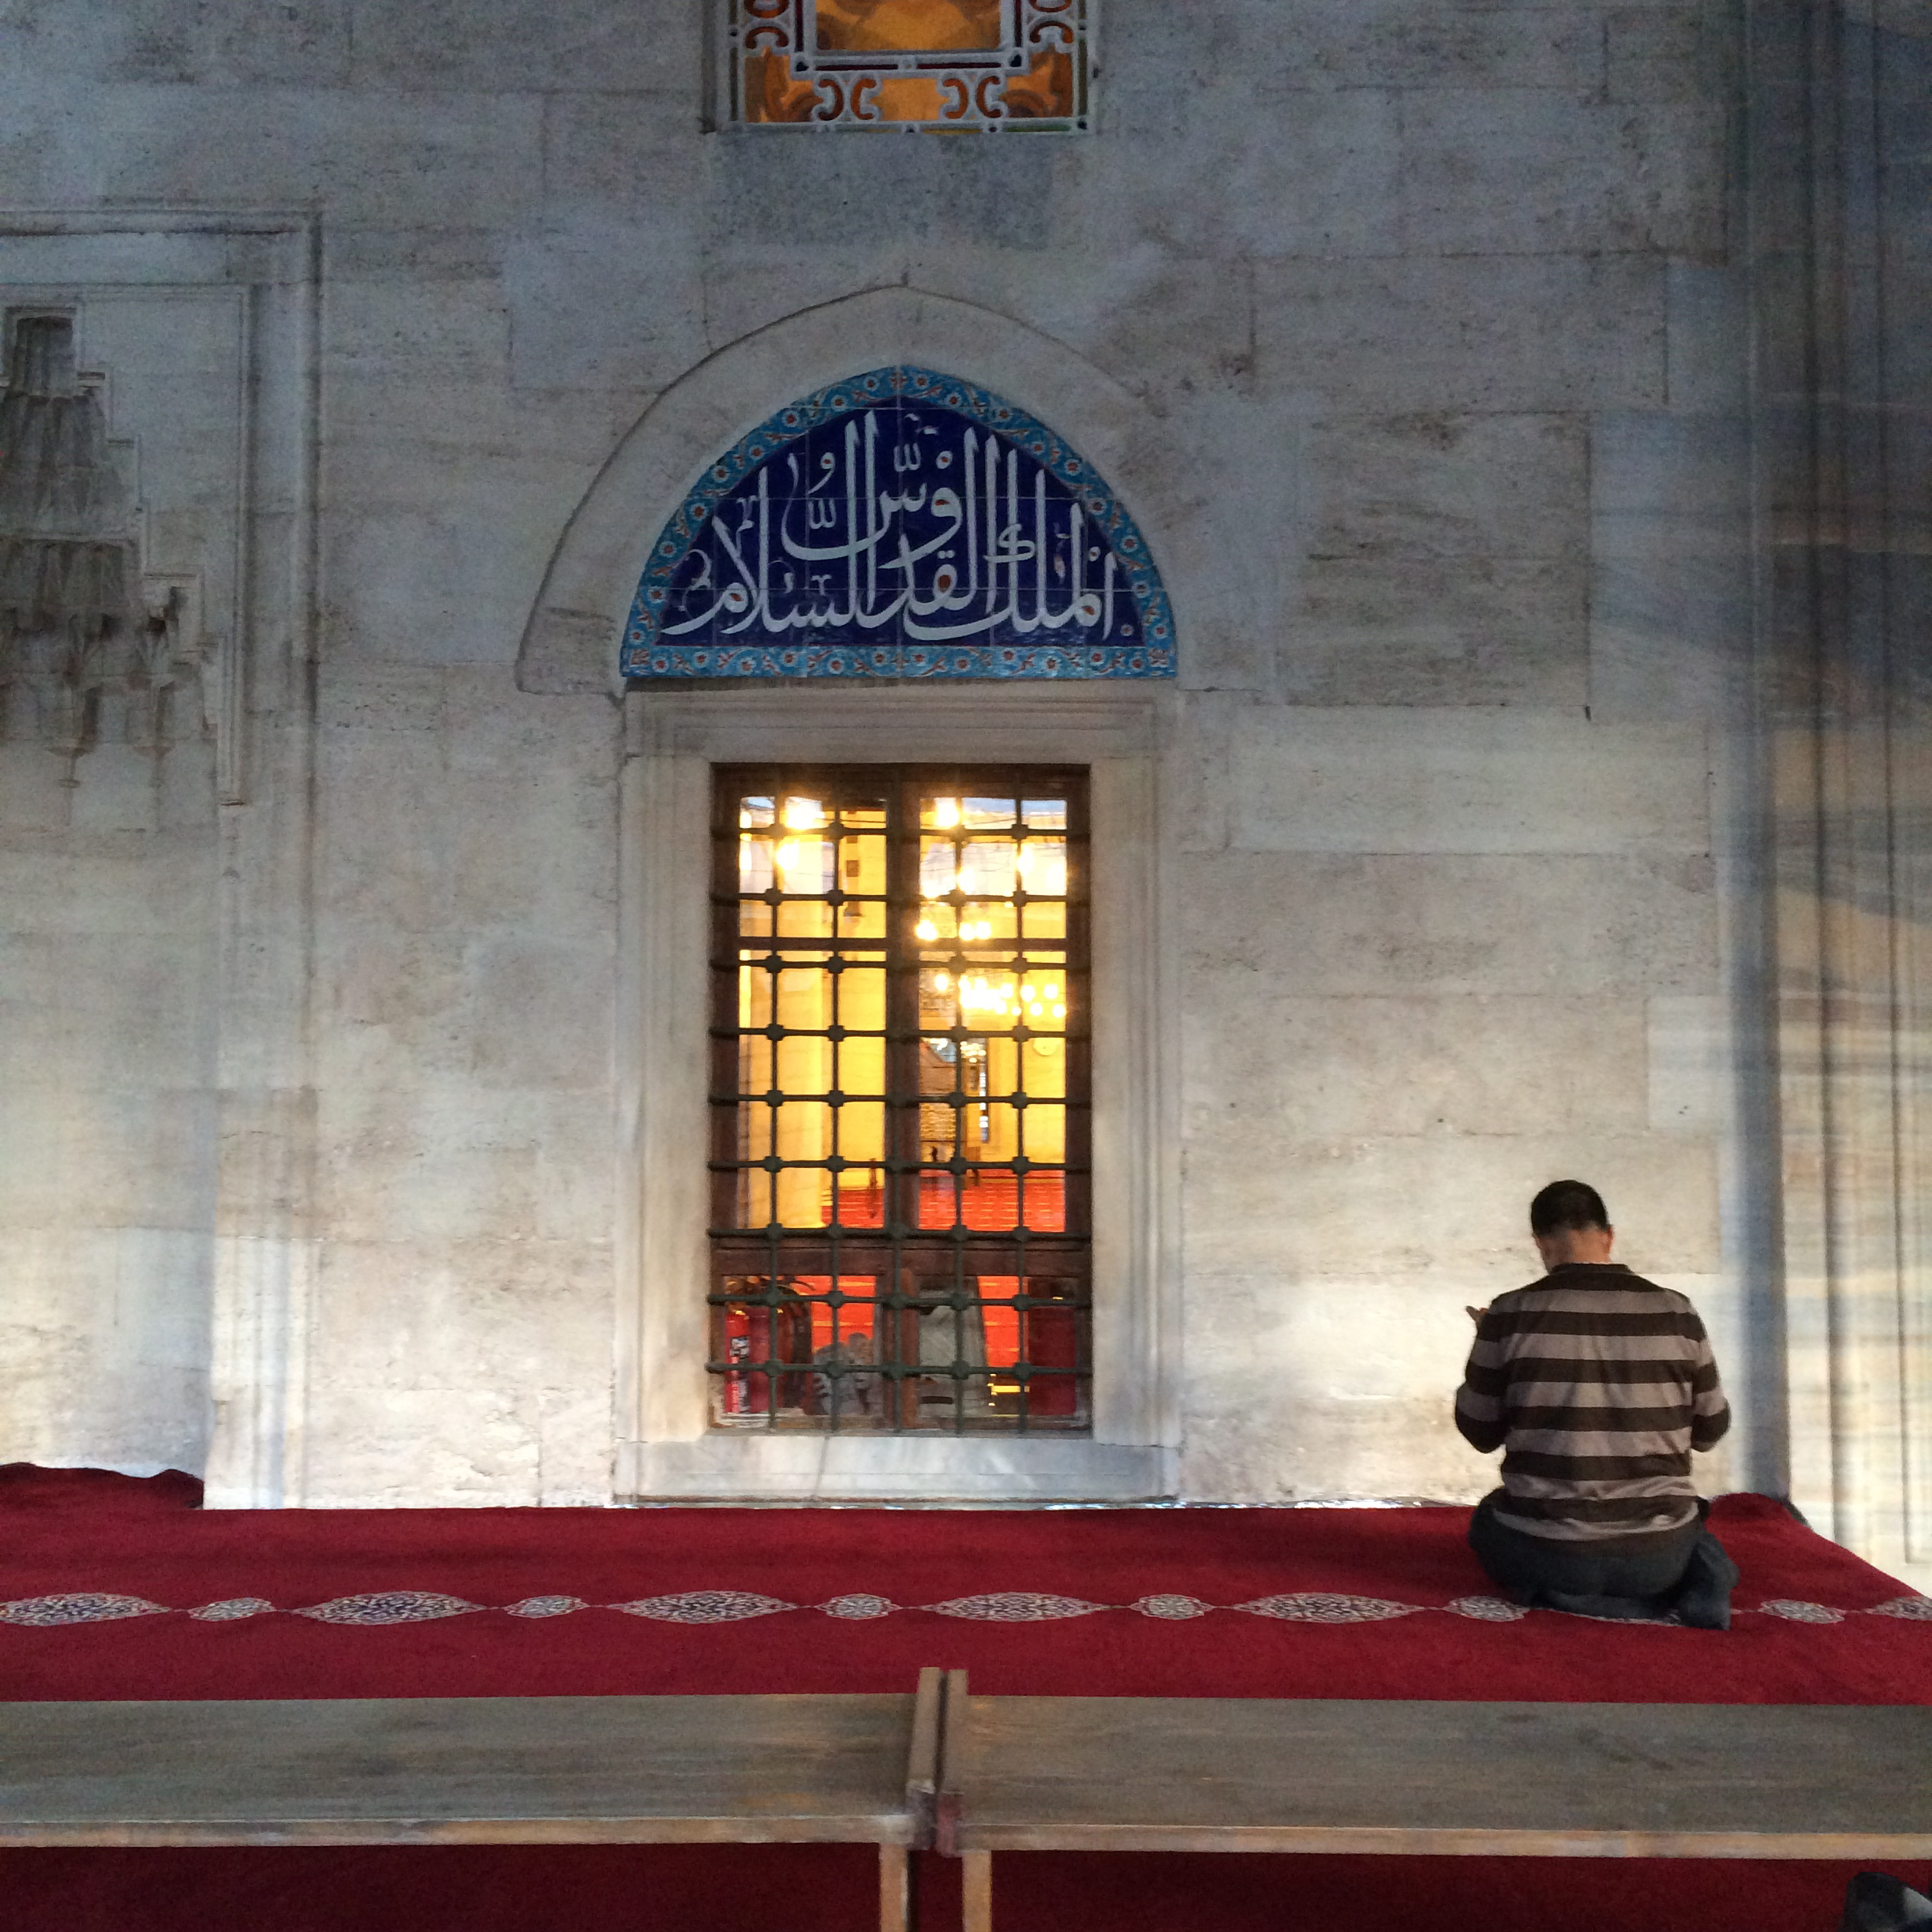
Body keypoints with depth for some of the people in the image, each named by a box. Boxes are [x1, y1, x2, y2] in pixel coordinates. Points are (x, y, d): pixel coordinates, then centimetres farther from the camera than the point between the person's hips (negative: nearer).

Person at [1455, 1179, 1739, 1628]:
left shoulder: (1510, 1315, -9)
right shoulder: (1676, 1311, -3)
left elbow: (1480, 1433, 3)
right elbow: (1709, 1430, 8)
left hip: (1548, 1553, -2)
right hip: (1660, 1553, 2)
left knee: (1488, 1519, 33)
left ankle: (1561, 1594, 0)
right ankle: (1694, 1575, 0)